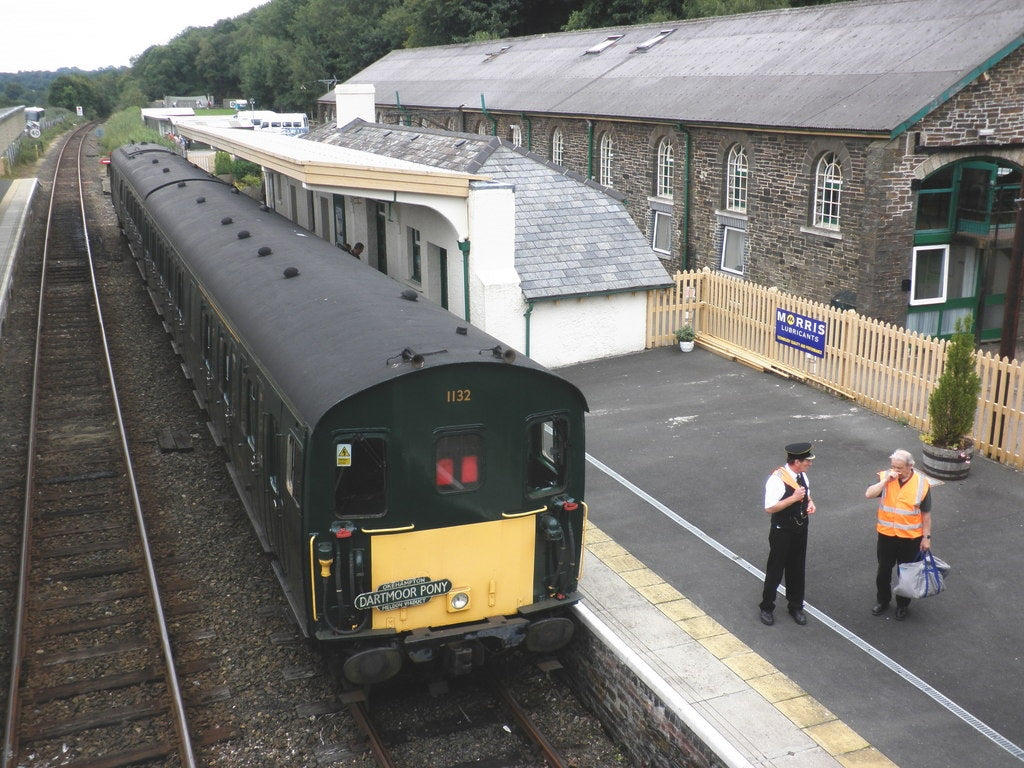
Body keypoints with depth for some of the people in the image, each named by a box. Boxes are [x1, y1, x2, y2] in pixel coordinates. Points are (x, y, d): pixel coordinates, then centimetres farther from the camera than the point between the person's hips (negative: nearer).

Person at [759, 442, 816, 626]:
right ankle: (767, 608, 26)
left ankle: (796, 606, 36)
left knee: (797, 569, 19)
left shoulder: (802, 475, 0)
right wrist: (794, 498, -27)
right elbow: (769, 508, -24)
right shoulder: (777, 479, -24)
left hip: (801, 529, 7)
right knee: (775, 571, 8)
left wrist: (810, 503, -5)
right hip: (782, 532, -7)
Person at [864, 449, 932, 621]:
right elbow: (869, 494, -23)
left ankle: (903, 604, 35)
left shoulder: (921, 483, -12)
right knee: (883, 570, 17)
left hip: (911, 537, -1)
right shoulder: (884, 477, -9)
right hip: (886, 535, 2)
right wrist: (886, 480, -29)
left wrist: (926, 537, -4)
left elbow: (926, 514, -5)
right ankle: (882, 600, 38)